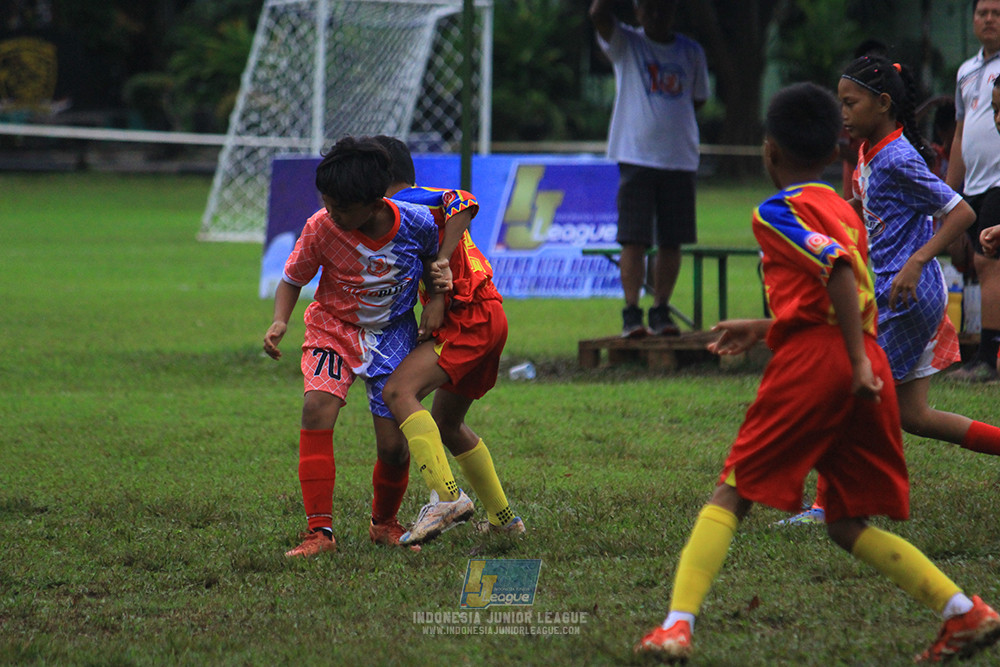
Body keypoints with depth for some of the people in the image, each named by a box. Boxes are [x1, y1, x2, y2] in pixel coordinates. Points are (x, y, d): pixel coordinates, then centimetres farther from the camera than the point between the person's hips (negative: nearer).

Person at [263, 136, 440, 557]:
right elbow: (292, 280, -6)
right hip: (334, 328, 0)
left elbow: (433, 261, 5)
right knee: (317, 407, -27)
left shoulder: (416, 222, -19)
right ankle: (320, 530, -24)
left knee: (394, 446, -6)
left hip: (393, 333, 0)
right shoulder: (321, 228, -21)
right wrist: (279, 321, -23)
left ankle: (384, 523, 27)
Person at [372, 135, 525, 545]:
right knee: (446, 423, 22)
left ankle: (447, 497, -36)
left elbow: (463, 203, -23)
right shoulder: (425, 200, 22)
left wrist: (442, 259, -26)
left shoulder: (405, 204, -8)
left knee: (398, 391, -24)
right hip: (488, 317, 11)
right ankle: (502, 516, 29)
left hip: (470, 318, -11)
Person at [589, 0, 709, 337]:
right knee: (634, 239, -7)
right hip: (635, 156, -3)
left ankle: (661, 311, 13)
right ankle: (631, 314, -5)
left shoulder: (691, 52, 12)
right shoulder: (625, 44, 3)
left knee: (671, 241, 4)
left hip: (680, 158, 3)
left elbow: (697, 99, 18)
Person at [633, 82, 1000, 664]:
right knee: (850, 524, 12)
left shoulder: (777, 212, -1)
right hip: (868, 368, 7)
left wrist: (857, 361, -20)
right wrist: (765, 329, 36)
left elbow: (838, 268, -18)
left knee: (731, 496, 0)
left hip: (811, 361, -7)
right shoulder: (845, 211, 23)